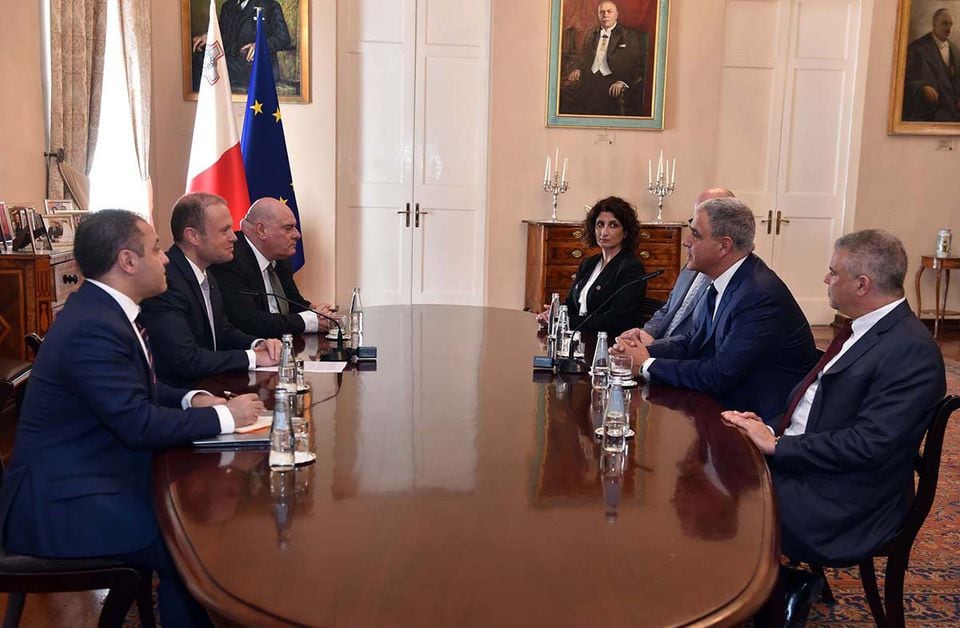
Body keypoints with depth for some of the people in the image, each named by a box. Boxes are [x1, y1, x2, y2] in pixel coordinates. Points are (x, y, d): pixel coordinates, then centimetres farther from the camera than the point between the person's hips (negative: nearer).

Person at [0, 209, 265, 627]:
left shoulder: (103, 310, 7)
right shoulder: (92, 328, -23)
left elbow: (138, 389, 18)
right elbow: (141, 425, -25)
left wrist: (192, 399, 1)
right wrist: (225, 416, -14)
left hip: (93, 474, 10)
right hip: (61, 503, -10)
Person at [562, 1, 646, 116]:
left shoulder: (629, 36, 6)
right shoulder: (590, 34, 22)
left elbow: (638, 65, 0)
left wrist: (623, 82, -18)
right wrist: (577, 69, 1)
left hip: (611, 80, -4)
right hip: (589, 77, 4)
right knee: (565, 87, -23)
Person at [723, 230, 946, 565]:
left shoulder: (912, 351, -19)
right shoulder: (863, 331, 10)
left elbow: (870, 444, -25)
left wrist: (777, 445, -20)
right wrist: (771, 428, -3)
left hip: (841, 506, -8)